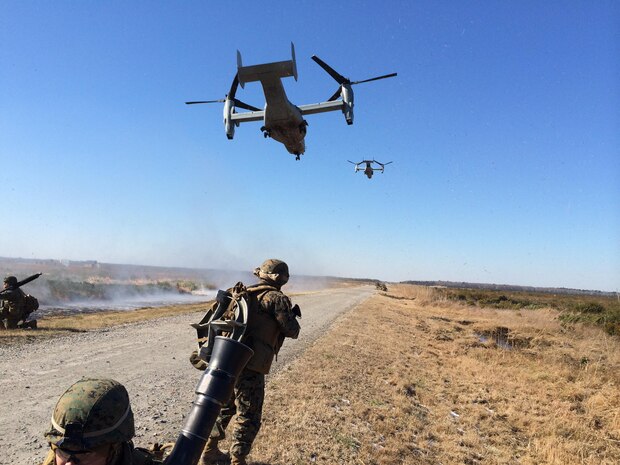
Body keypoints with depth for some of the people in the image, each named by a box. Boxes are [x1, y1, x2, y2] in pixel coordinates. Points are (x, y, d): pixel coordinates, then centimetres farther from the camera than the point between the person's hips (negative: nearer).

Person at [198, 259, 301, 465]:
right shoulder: (276, 298, -8)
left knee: (224, 407, 25)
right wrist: (292, 315, 16)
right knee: (248, 418, 7)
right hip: (248, 366, -8)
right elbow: (292, 331, -5)